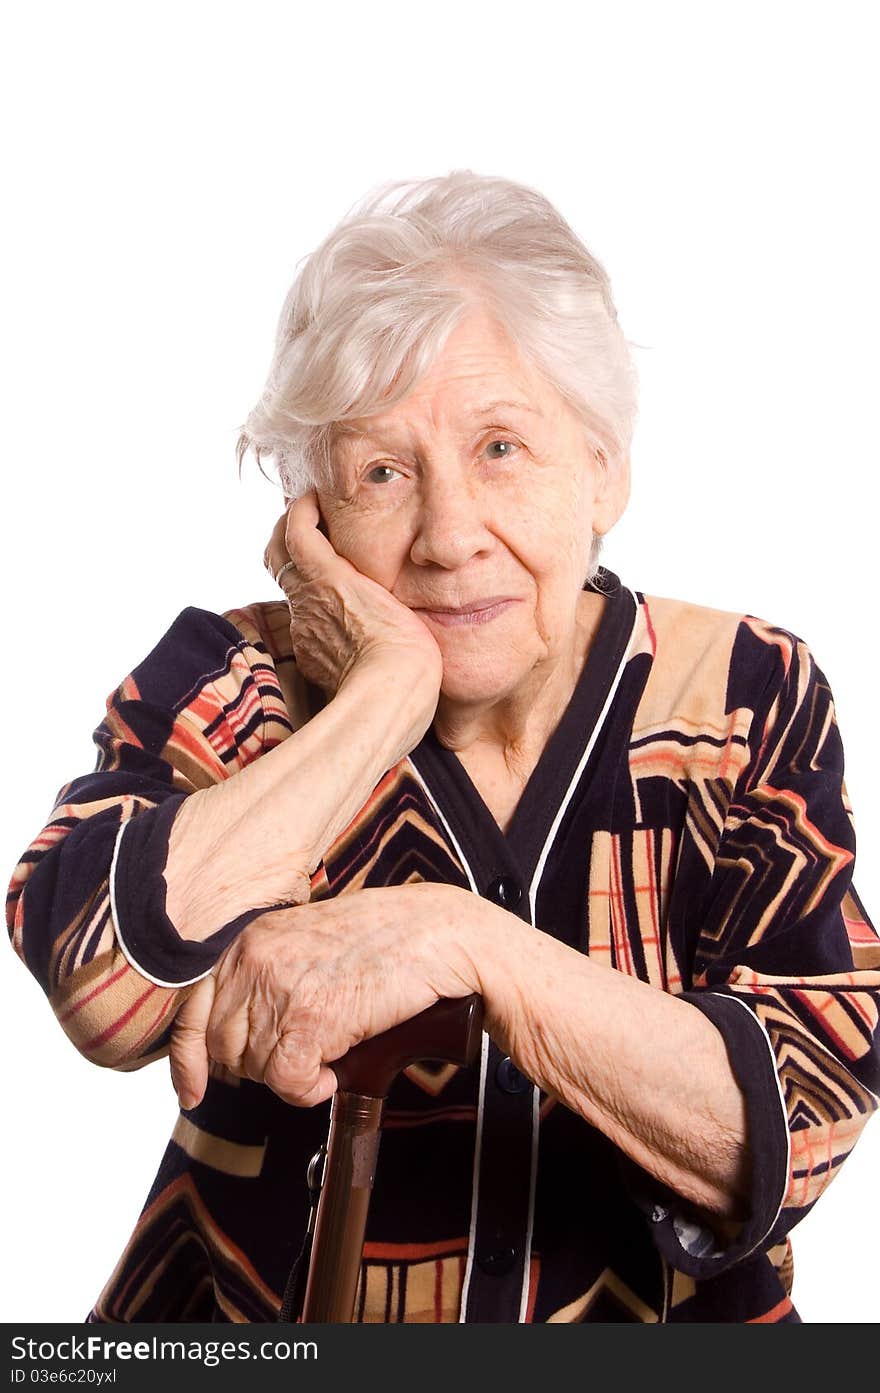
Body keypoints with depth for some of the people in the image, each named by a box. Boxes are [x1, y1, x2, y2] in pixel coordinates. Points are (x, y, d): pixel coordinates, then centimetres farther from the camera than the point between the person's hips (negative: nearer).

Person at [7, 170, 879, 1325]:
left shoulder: (748, 698, -4)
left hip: (660, 1313, 1)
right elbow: (102, 979, -21)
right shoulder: (227, 687, -4)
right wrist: (390, 691, -18)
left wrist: (462, 942, -24)